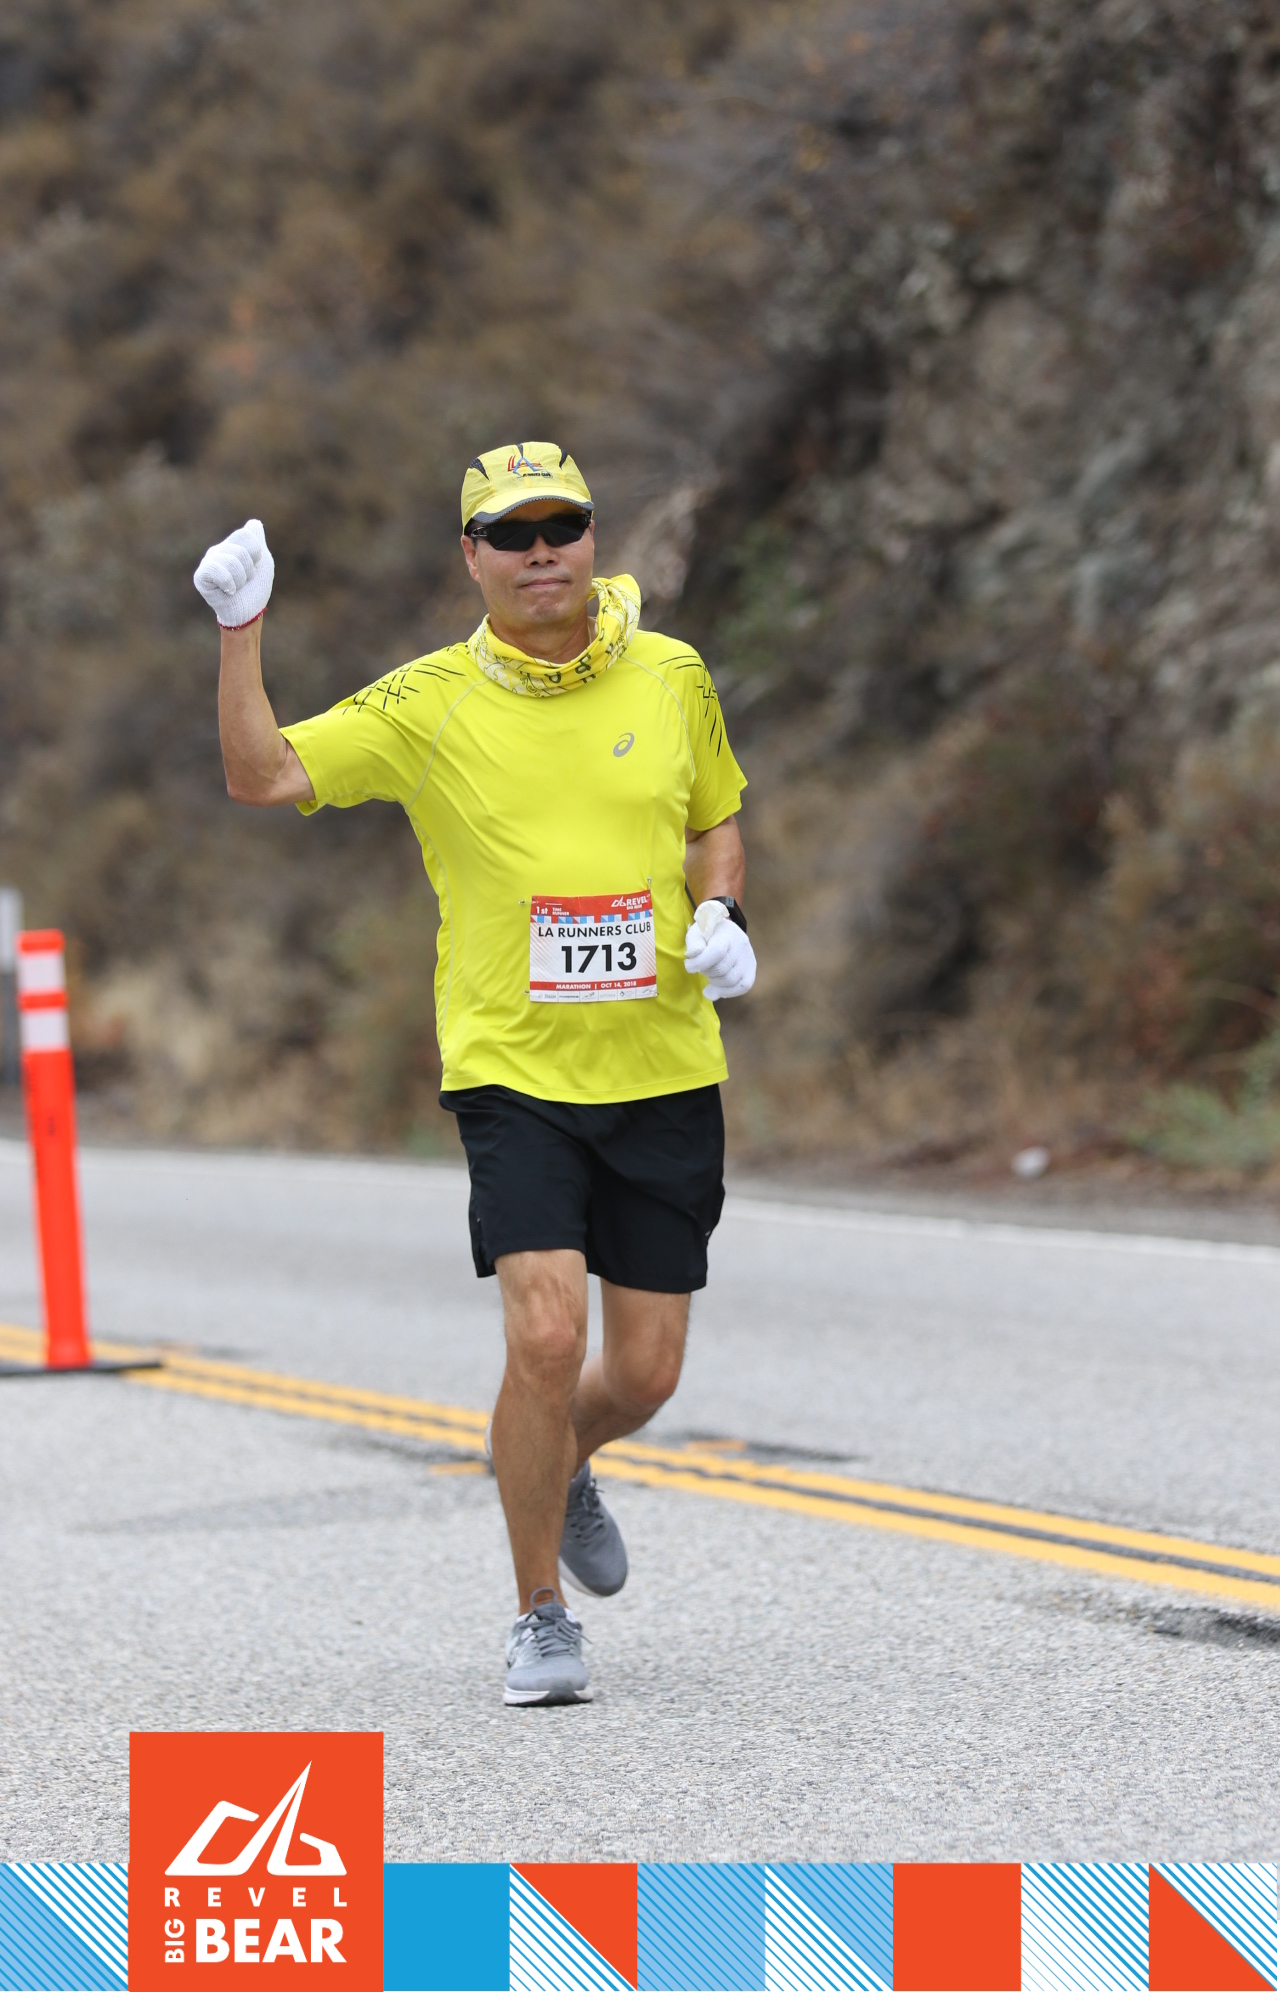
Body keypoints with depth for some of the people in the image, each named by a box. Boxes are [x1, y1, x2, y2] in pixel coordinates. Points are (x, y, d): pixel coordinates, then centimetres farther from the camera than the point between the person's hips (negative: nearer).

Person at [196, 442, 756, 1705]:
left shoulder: (672, 678, 5)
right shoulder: (432, 703, -3)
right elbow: (262, 777, -6)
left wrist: (719, 916, 1)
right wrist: (241, 634, -17)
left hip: (664, 1070, 3)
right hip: (513, 1069, -3)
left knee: (645, 1373, 4)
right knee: (545, 1335, -18)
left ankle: (559, 1463, 41)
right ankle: (540, 1615, 1)